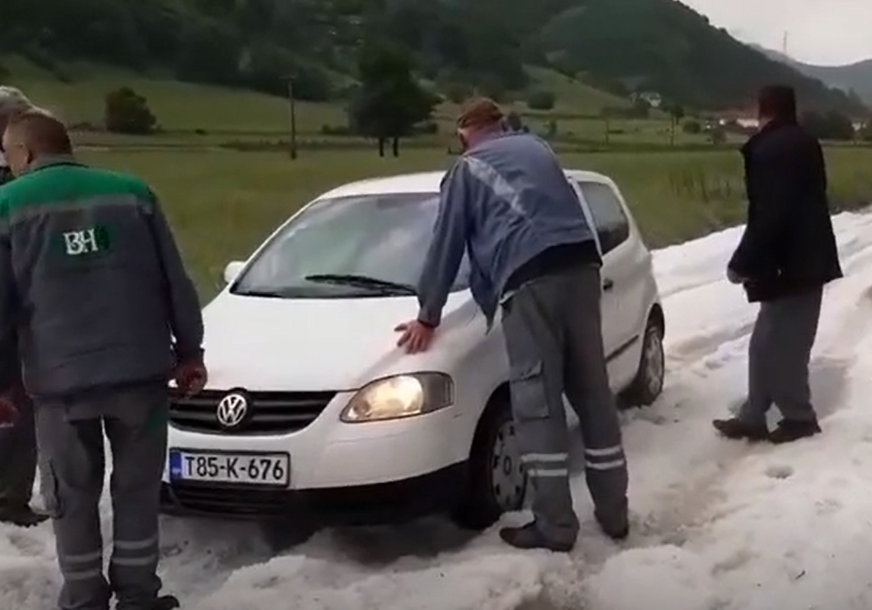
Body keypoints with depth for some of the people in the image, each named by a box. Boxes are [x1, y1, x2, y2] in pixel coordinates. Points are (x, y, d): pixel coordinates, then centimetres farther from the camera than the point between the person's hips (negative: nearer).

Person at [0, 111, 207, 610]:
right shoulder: (132, 192, 7)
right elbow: (175, 282, 8)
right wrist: (190, 351, 15)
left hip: (62, 380, -1)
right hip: (141, 371, 2)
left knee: (73, 499, 13)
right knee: (137, 489, 14)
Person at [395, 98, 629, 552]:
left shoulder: (467, 170, 14)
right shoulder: (536, 148, 29)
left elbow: (446, 245, 13)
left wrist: (428, 316, 17)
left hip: (531, 280, -6)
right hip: (581, 265, 6)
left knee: (537, 403, -2)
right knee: (593, 392, 11)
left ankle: (555, 525, -1)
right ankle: (613, 511, 16)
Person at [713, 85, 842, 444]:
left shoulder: (768, 150, -17)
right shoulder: (805, 144, 12)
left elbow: (769, 217, -23)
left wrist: (742, 263, -13)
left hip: (789, 266, -10)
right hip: (807, 260, 10)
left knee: (780, 347, 2)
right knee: (770, 345, 13)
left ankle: (799, 418, 13)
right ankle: (753, 417, 19)